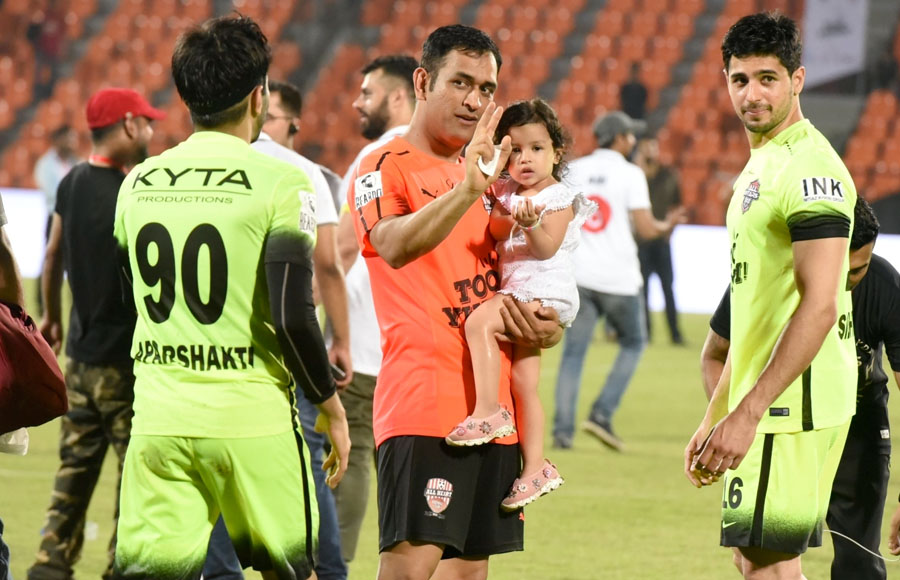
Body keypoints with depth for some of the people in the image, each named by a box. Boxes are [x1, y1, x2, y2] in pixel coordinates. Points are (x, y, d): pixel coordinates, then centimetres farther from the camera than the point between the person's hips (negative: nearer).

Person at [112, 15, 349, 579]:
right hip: (251, 419, -4)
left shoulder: (138, 184, 8)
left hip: (158, 421, 4)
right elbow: (292, 317, -14)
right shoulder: (281, 183, -8)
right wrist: (331, 407, -1)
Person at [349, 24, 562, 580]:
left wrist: (546, 328, 7)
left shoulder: (489, 175, 20)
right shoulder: (385, 169, -4)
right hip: (422, 402, -8)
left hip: (492, 403, 8)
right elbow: (395, 246, -25)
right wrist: (466, 190, -40)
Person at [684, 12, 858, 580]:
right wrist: (715, 418, 22)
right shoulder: (760, 166, 18)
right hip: (764, 403, 10)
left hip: (793, 405, -10)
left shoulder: (810, 167, -14)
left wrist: (748, 412, -26)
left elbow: (819, 306, -23)